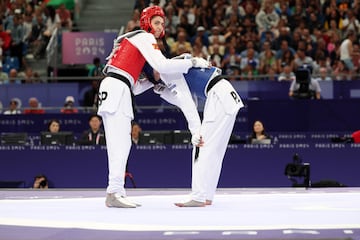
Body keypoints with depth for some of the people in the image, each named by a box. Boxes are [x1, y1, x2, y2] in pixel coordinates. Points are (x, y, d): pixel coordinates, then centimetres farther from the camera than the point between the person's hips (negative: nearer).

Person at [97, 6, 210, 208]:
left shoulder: (135, 38, 27)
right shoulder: (145, 37, -2)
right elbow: (161, 65, -17)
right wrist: (193, 62, -11)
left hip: (113, 90, 10)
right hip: (117, 88, -10)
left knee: (121, 144, 8)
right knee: (120, 144, -14)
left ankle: (115, 193, 6)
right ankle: (114, 193, -19)